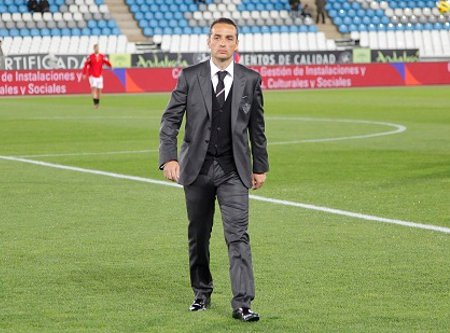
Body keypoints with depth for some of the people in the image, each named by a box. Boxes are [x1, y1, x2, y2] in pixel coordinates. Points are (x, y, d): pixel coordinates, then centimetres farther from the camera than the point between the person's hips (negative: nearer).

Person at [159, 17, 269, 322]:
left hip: (233, 170, -1)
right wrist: (169, 157, -14)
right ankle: (202, 293, 28)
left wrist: (260, 166, 12)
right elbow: (170, 120, 0)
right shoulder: (190, 77, 0)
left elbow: (256, 127, 10)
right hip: (197, 168, 1)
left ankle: (242, 303, -14)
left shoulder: (250, 79, 3)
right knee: (198, 236, 11)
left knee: (238, 235, -11)